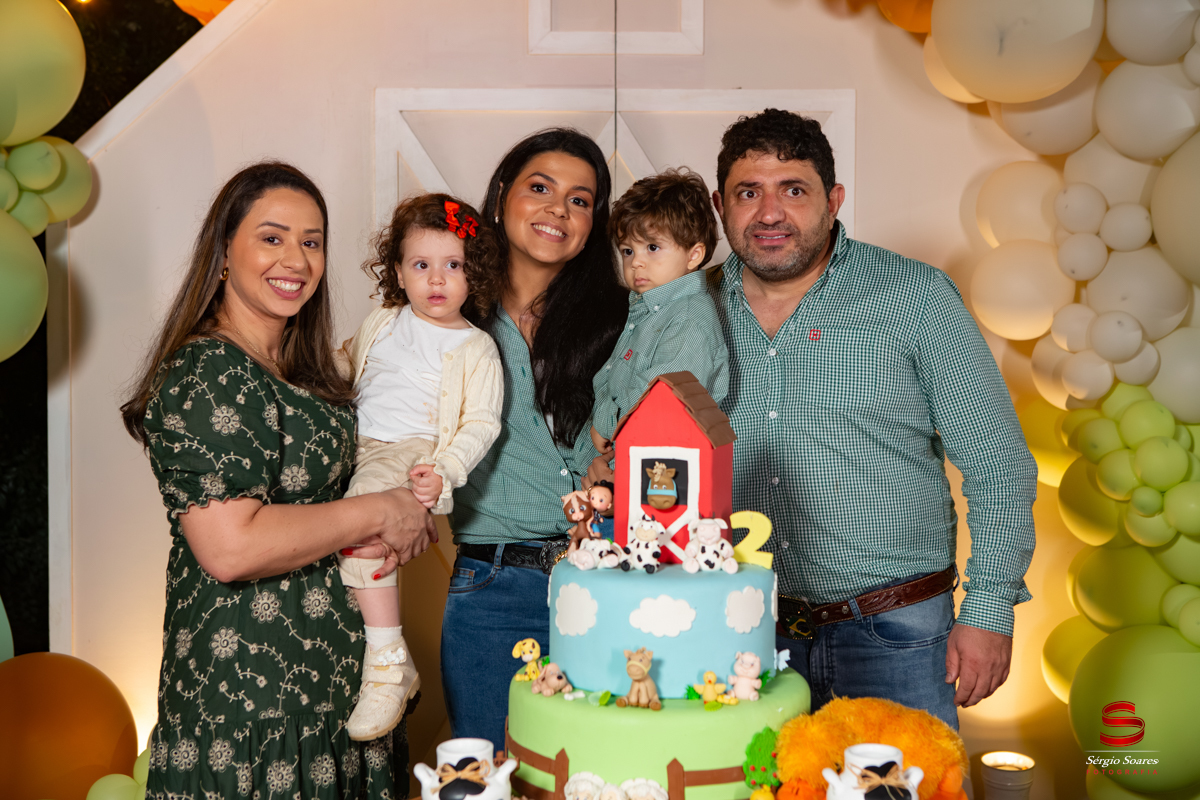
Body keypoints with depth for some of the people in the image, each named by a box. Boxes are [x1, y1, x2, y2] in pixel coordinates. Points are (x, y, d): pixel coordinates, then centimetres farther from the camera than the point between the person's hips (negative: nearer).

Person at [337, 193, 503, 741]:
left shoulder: (476, 349, 2)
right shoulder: (381, 324, 18)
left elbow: (480, 424, -4)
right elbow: (343, 369, 35)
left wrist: (444, 472, -19)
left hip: (411, 454, -8)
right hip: (356, 447, 8)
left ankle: (390, 662, -27)